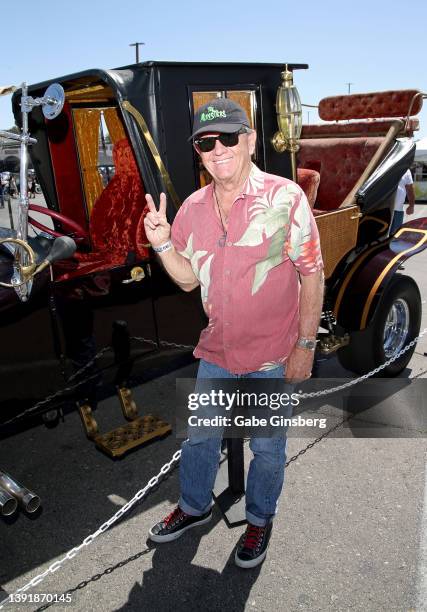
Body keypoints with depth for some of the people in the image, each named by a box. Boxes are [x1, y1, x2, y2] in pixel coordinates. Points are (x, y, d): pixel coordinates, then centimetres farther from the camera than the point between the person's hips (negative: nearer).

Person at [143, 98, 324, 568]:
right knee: (199, 437, 20)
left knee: (267, 448, 14)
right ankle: (194, 507, 47)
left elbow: (312, 275, -10)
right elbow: (188, 279, 6)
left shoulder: (285, 198, -13)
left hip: (272, 357, -4)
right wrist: (162, 244, -12)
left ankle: (259, 520, 42)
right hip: (216, 352, 5)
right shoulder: (193, 208, 0)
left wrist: (305, 345, -11)